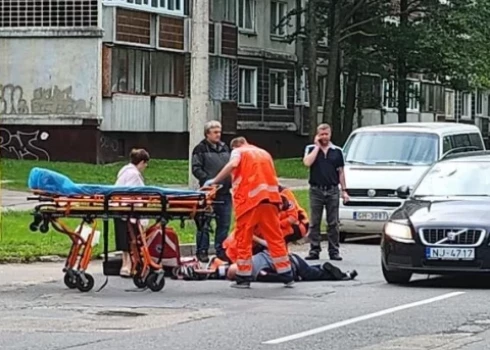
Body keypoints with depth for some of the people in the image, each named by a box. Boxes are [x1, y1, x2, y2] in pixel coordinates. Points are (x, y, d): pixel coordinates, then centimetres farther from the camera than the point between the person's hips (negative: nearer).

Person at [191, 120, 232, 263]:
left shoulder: (225, 148, 17)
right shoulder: (201, 149, -1)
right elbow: (196, 169, -9)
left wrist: (231, 179, 5)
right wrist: (209, 181, -19)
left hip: (224, 192, 6)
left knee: (224, 224, 7)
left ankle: (221, 250, 15)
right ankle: (202, 251, 3)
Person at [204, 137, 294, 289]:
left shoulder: (238, 151, 11)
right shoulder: (264, 153, 26)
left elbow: (233, 164, -11)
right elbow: (272, 175, 19)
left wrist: (214, 181, -8)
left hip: (249, 199, -4)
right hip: (270, 197, 4)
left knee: (244, 238, 3)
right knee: (275, 237, 8)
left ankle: (243, 278, 2)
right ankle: (287, 276, 8)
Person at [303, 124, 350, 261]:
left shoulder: (337, 151, 9)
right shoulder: (311, 149, 5)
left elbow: (341, 172, 12)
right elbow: (307, 162, -15)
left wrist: (344, 190, 6)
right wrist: (317, 146, -8)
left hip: (332, 190, 1)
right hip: (316, 190, -1)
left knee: (333, 223, 2)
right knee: (314, 223, 1)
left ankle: (334, 251, 6)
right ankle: (314, 250, 5)